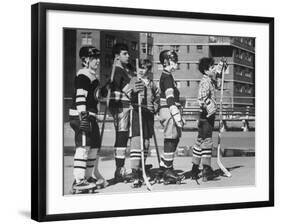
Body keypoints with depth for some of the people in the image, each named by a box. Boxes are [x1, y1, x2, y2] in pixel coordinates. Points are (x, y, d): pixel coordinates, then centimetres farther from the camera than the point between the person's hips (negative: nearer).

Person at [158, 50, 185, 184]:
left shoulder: (167, 76, 21)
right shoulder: (167, 77, -11)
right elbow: (170, 99, -19)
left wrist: (179, 117, 24)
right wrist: (177, 117, -23)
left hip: (170, 112, 10)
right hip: (168, 112, -10)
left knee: (174, 139, 11)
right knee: (171, 140, -8)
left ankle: (165, 169, 15)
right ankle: (168, 173, -5)